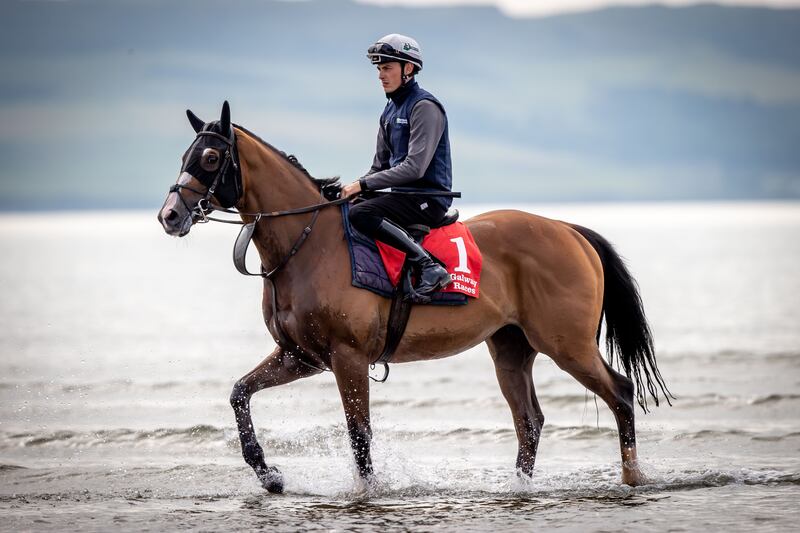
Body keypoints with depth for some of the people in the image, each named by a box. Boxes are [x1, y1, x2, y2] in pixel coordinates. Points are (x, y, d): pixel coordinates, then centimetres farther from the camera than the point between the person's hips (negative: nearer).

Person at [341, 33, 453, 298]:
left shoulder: (424, 106, -13)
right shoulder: (390, 111, 17)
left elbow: (415, 167, -21)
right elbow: (380, 166, 22)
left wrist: (363, 184, -20)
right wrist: (353, 188, 4)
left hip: (428, 199, -10)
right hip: (404, 195, 10)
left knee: (359, 214, -29)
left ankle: (430, 268, -32)